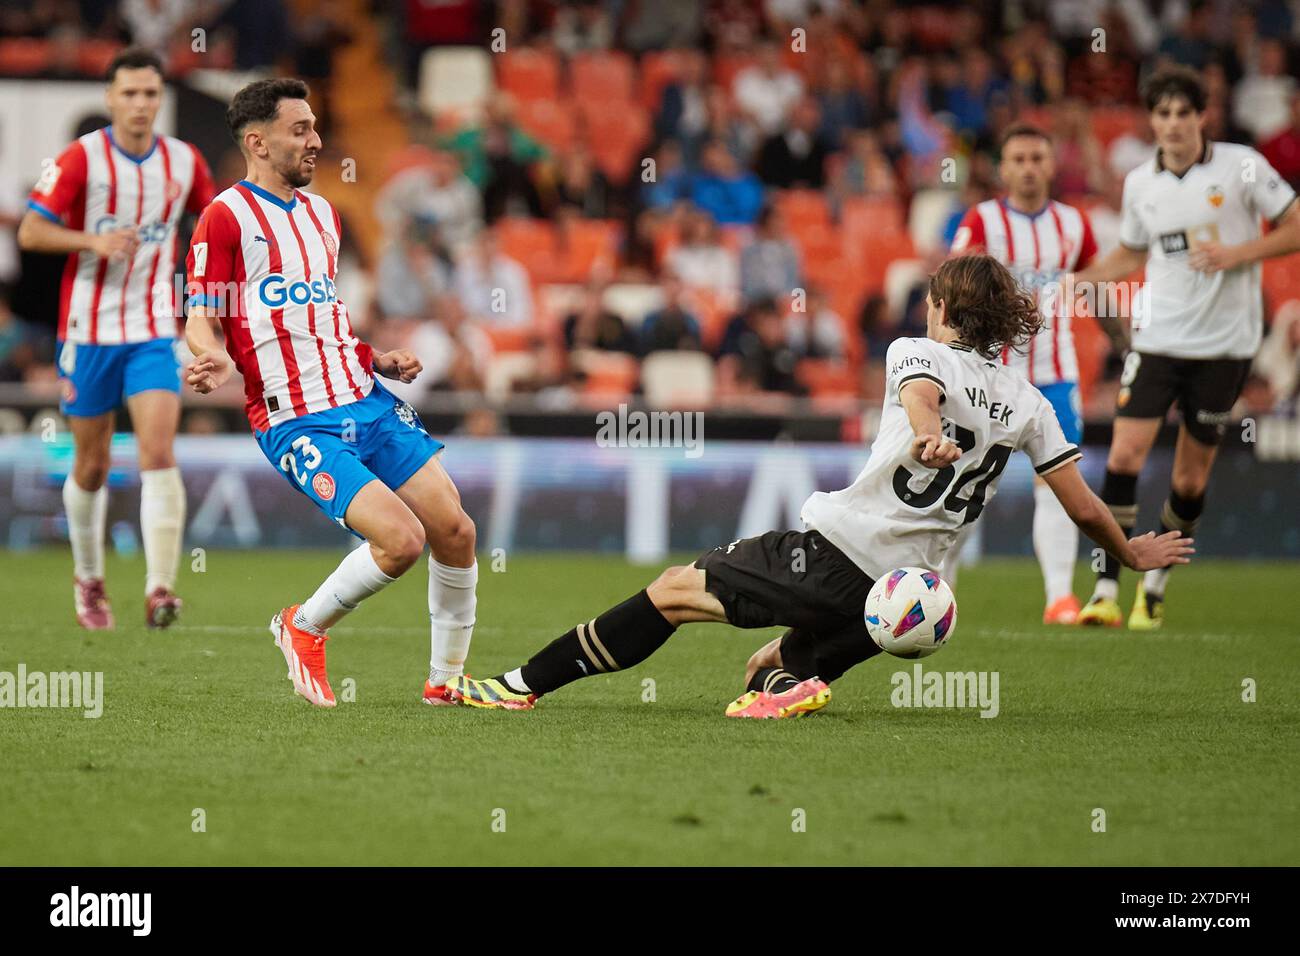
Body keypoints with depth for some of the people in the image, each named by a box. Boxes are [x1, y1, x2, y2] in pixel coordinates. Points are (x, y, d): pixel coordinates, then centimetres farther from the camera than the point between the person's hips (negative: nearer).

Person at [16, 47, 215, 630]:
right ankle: (88, 579, 30)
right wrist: (94, 241, -22)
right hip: (89, 330, -1)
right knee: (92, 466, 8)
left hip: (154, 333, 1)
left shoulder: (184, 162, 2)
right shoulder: (82, 159, -8)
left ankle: (160, 588, -20)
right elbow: (30, 232, -9)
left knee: (159, 453, -16)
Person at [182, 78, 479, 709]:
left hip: (367, 402, 7)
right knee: (402, 538, -22)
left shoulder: (322, 214, 19)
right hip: (296, 422, -7)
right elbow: (202, 322, -6)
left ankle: (445, 679, 12)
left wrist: (376, 361, 16)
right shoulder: (226, 217, -5)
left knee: (455, 530, -5)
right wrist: (216, 360, -27)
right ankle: (304, 627, 5)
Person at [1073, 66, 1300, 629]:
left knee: (1191, 478, 3)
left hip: (1224, 343, -2)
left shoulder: (1241, 166, -5)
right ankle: (1106, 589, -10)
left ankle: (1154, 586, 22)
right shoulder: (1140, 184, 5)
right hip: (1158, 336, 2)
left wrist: (1237, 254, -15)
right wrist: (1080, 280, 7)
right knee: (1125, 455, -14)